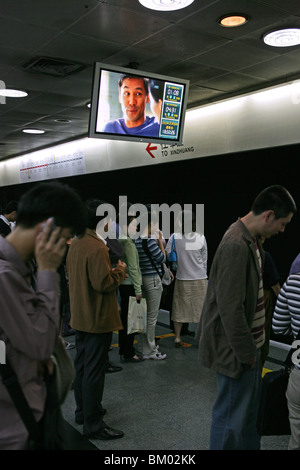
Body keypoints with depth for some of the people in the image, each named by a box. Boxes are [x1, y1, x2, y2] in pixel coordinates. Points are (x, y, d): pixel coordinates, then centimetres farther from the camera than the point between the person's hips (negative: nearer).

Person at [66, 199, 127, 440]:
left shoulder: (75, 244, 7)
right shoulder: (97, 248, -23)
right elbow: (104, 284, -25)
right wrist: (120, 270, -8)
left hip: (80, 317, 10)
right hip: (98, 318, -10)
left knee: (82, 366, 20)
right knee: (94, 371, 0)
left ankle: (83, 411, 35)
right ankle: (93, 425, 11)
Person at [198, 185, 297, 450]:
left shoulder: (252, 241, 7)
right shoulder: (236, 246, -24)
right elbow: (230, 308, -25)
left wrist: (252, 347, 14)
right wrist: (246, 352, -16)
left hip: (249, 344, 10)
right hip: (236, 349, -10)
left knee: (250, 411, 23)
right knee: (232, 418, 6)